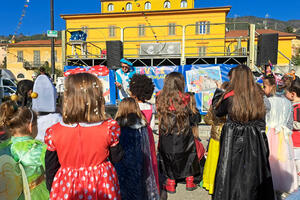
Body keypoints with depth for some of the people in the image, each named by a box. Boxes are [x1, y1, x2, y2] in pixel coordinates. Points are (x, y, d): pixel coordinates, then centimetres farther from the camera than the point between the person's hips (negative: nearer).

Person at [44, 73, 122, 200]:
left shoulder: (54, 132, -17)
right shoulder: (109, 129, -21)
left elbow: (50, 168, -3)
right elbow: (116, 158, -5)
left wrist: (51, 189, 14)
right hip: (102, 189, 1)